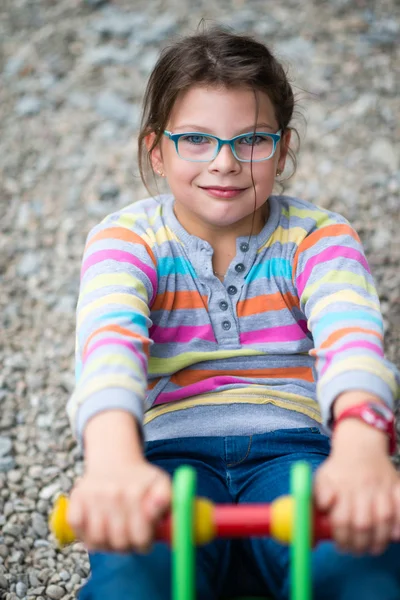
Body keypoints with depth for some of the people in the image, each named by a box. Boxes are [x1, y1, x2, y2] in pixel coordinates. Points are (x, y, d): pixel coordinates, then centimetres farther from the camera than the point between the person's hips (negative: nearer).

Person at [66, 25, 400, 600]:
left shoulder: (316, 235, 6)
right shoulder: (128, 237, 4)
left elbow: (350, 333, -17)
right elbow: (109, 338, -19)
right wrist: (113, 462, -43)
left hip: (291, 448, 1)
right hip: (169, 453, 0)